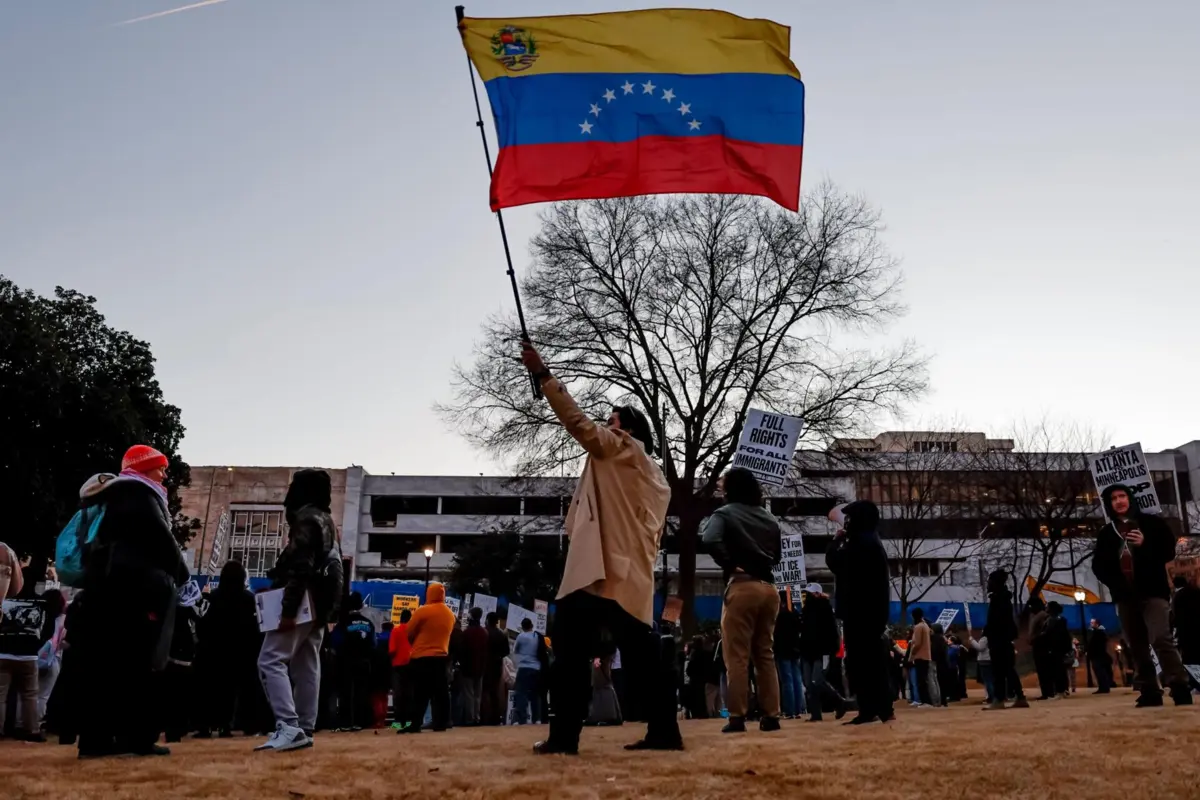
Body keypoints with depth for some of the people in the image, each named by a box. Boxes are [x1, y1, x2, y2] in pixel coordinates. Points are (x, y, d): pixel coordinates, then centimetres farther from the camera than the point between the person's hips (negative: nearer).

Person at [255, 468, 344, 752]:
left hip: (303, 603, -10)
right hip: (319, 605, 10)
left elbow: (301, 568, -20)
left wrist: (288, 610, -22)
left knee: (271, 660, -12)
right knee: (306, 667, 9)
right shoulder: (326, 522, 21)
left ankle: (289, 727, -21)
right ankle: (304, 730, 10)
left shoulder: (305, 519, -10)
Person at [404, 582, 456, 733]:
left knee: (420, 694, -3)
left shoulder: (422, 611, -10)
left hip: (421, 658, -5)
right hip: (442, 657, 5)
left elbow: (409, 633, 0)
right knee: (440, 694, 7)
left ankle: (415, 725, -5)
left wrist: (416, 644, 17)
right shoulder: (450, 614, 9)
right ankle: (441, 724, 6)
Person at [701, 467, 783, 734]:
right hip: (769, 587, 6)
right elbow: (777, 554, 23)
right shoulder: (769, 518, 15)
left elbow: (710, 540, -20)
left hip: (741, 586, -6)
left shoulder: (725, 513, -2)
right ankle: (771, 715, 10)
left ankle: (737, 717, -3)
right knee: (765, 654, 11)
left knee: (737, 656, -2)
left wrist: (730, 565, -10)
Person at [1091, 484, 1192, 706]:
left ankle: (1180, 688, -16)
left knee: (1161, 638, -19)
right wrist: (1115, 583, -5)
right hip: (1125, 596, 4)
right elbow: (1098, 565, 11)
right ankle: (1150, 692, 9)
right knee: (1137, 647, 5)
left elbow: (1169, 551, 1)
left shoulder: (1150, 522, 4)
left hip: (1152, 592, -4)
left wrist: (1145, 545, -16)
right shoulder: (1106, 533, 11)